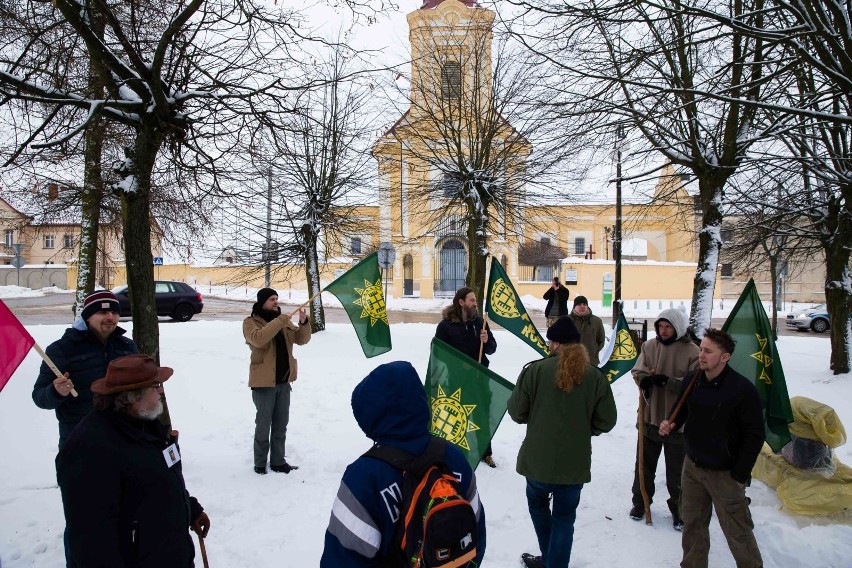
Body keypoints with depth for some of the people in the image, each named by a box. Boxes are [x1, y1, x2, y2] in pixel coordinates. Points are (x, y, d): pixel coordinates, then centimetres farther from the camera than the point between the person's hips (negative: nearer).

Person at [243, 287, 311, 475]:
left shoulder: (284, 321, 10)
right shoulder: (251, 322, -8)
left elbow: (301, 339, 6)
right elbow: (258, 339, -29)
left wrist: (303, 323, -13)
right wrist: (278, 322, -30)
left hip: (283, 381, 6)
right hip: (264, 383, -6)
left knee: (281, 425, 14)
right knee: (263, 426, 3)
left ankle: (278, 462, 25)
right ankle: (260, 464, 16)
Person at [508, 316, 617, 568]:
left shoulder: (535, 369, -12)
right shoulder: (595, 376, -6)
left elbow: (516, 412, -7)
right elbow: (606, 421, -1)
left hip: (539, 459, -1)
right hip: (575, 462, 1)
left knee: (538, 504, 26)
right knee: (564, 518, 15)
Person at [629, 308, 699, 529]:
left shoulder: (692, 351, -12)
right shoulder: (649, 346, -1)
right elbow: (637, 370, -1)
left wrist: (668, 381, -29)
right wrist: (643, 378, -24)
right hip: (650, 416, 3)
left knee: (676, 470, 12)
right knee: (644, 463, 17)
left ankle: (678, 509, 32)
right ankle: (640, 501, 36)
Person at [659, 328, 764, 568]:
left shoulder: (743, 389, -17)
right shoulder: (691, 383, -1)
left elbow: (755, 436, -13)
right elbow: (681, 412, 15)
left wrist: (740, 475, -12)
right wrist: (670, 426, -9)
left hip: (725, 474, -5)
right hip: (692, 467, 6)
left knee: (737, 531, 5)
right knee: (692, 524, 17)